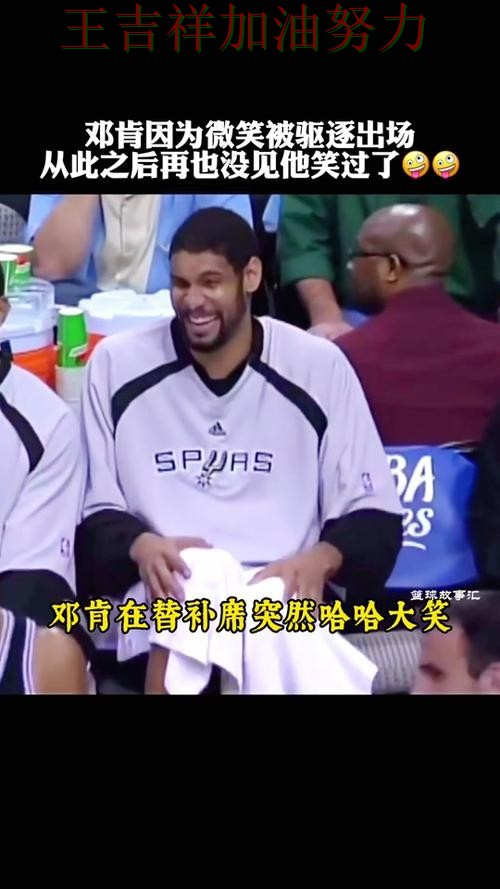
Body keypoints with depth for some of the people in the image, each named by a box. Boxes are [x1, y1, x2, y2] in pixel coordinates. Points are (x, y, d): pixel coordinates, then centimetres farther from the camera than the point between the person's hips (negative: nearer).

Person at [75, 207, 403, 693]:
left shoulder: (320, 367, 4)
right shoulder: (116, 364, 5)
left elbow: (373, 517, 6)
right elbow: (91, 512, 7)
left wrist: (321, 558, -17)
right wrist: (138, 545, -16)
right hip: (159, 603, -1)